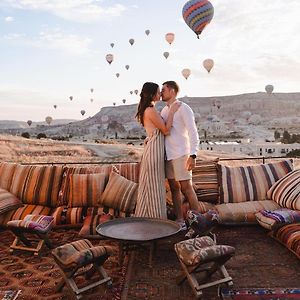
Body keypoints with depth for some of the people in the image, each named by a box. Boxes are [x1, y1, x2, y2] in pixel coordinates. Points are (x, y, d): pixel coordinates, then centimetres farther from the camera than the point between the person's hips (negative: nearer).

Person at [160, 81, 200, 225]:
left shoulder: (183, 108, -6)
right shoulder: (164, 110, 16)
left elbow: (193, 132, -13)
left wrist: (193, 155, -22)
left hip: (181, 154, -7)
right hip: (168, 155, 7)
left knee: (186, 188, -5)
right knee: (174, 188, 9)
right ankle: (180, 220, 17)